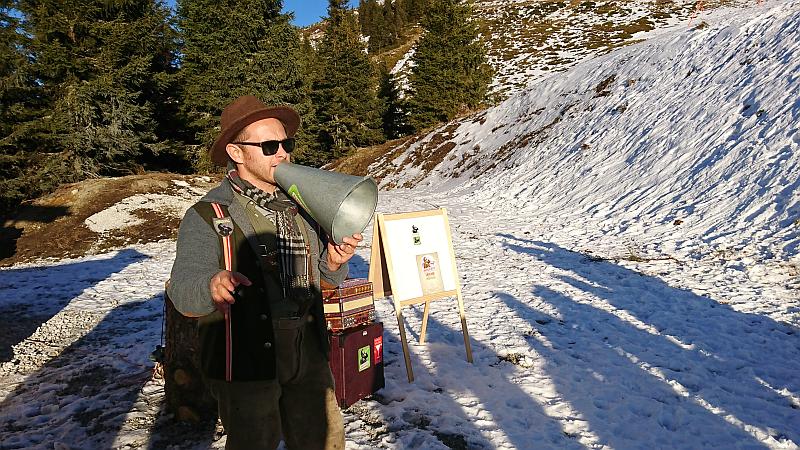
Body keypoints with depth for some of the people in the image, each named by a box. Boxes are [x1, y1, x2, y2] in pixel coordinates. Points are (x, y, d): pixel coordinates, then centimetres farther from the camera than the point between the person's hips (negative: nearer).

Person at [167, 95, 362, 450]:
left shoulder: (301, 206, 6)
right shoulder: (208, 215, -10)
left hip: (307, 355, 5)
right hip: (244, 362, -5)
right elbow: (183, 291, -16)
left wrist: (334, 263, -10)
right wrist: (213, 286, -38)